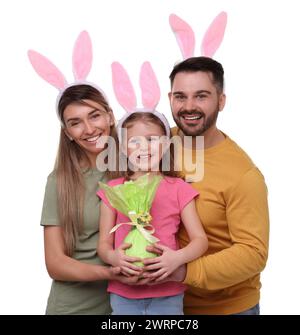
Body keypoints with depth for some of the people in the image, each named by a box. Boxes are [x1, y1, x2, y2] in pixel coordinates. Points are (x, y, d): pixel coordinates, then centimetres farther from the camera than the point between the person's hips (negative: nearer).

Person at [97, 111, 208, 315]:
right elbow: (104, 243, 4)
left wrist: (178, 257, -21)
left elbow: (200, 239, -2)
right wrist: (113, 257, -18)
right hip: (123, 296, 1)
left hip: (167, 296, -1)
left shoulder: (178, 188, 0)